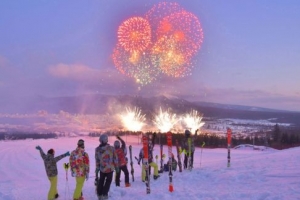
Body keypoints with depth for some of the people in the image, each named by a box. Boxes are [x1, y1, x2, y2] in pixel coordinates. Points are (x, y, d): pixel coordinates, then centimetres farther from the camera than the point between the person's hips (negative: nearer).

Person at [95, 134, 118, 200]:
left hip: (102, 168, 3)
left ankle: (99, 194, 22)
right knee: (108, 181, 11)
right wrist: (116, 167, 5)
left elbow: (97, 160, 2)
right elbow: (115, 159, -7)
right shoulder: (111, 148, -14)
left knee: (101, 181, 19)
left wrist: (97, 169, 12)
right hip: (110, 168, -2)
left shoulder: (97, 149, -7)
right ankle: (104, 194, 2)